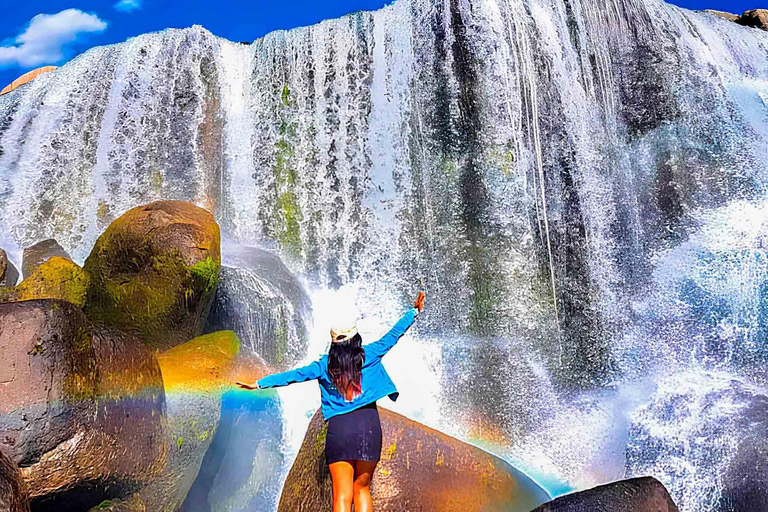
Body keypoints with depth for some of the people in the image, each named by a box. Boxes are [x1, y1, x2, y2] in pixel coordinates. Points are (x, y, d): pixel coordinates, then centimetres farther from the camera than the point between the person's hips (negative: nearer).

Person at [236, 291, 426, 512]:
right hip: (368, 425, 0)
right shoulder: (369, 354, 5)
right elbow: (393, 334, 11)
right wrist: (414, 311, 23)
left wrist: (259, 384, 12)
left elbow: (294, 375, 5)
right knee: (362, 489, 14)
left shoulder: (324, 365, 6)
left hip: (339, 427, 0)